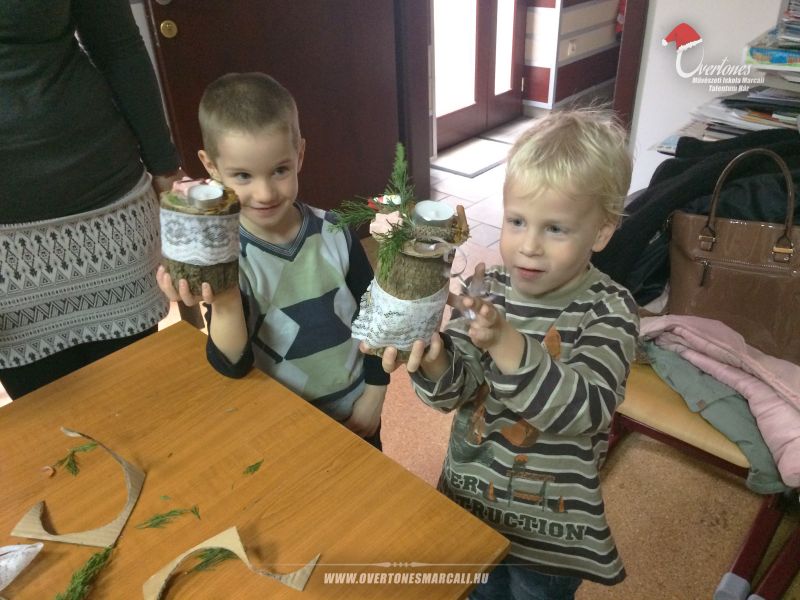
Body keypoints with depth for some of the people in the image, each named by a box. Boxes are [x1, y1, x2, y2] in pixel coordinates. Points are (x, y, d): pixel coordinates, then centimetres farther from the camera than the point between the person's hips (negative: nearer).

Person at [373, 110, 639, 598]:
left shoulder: (608, 310, -18)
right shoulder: (486, 290, -10)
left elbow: (584, 409, -30)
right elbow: (454, 392, -13)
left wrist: (507, 344, -43)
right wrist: (433, 362, -36)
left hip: (549, 526, -3)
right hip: (470, 500, 3)